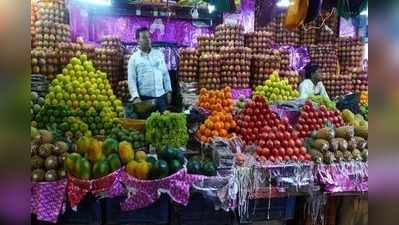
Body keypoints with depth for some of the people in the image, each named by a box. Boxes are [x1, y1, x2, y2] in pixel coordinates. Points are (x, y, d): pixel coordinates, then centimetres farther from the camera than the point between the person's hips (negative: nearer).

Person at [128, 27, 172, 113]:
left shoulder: (159, 54, 9)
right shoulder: (134, 58, 0)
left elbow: (165, 73, 12)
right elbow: (131, 80, -5)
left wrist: (168, 91, 7)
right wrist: (136, 96, -16)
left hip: (161, 96, 3)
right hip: (145, 97, -3)